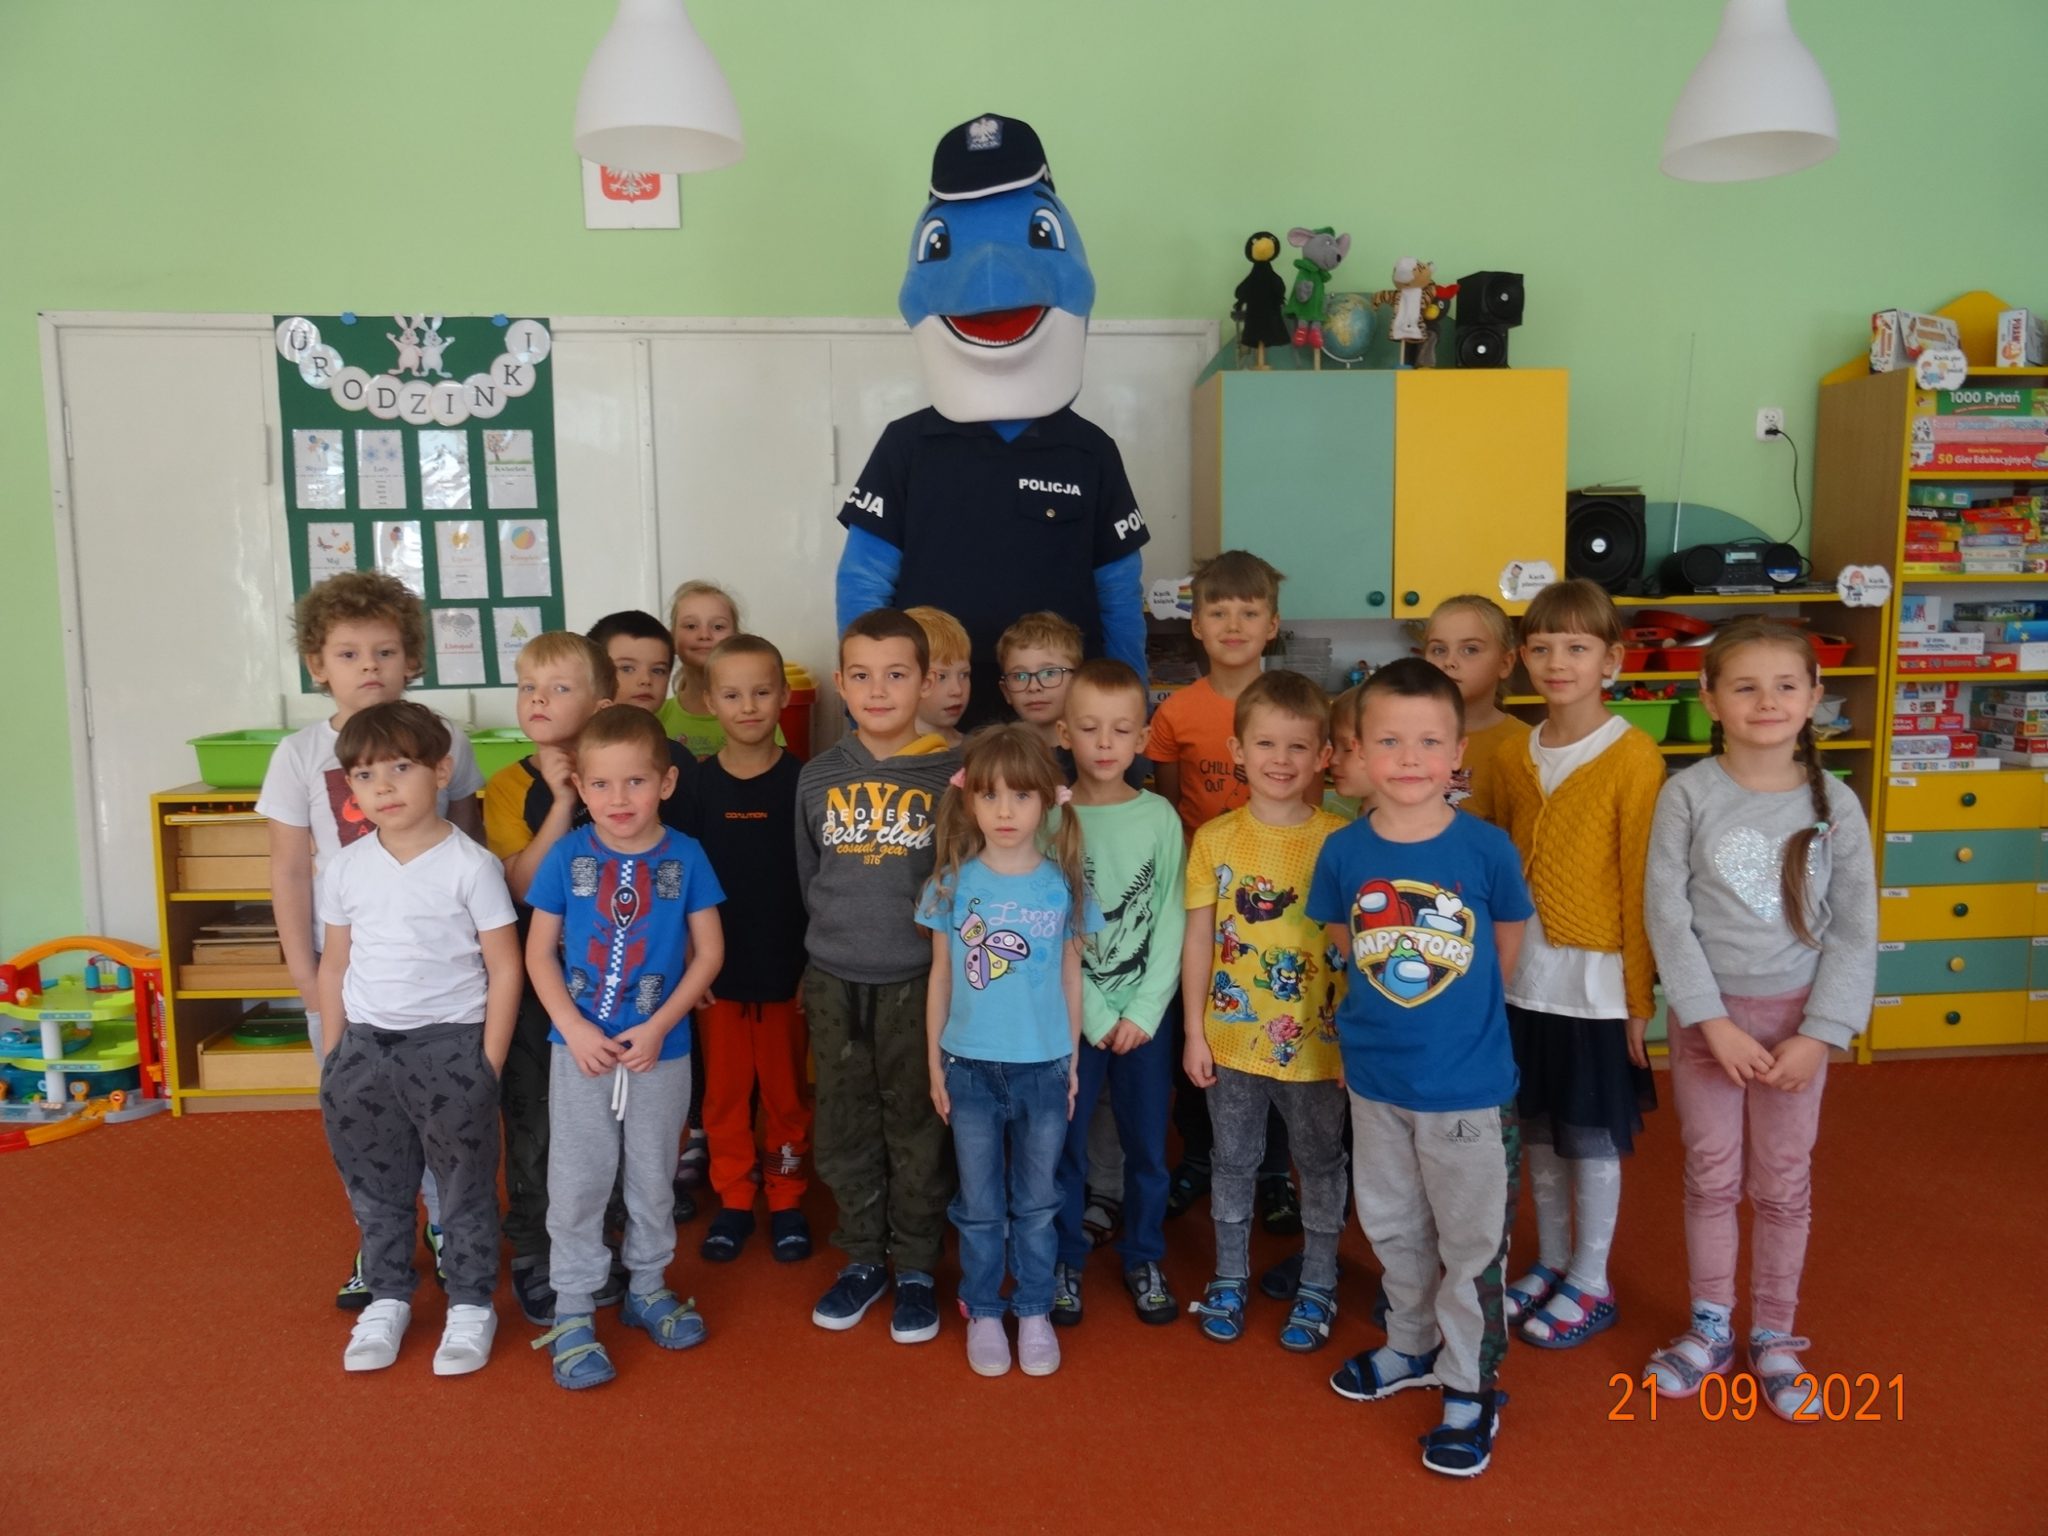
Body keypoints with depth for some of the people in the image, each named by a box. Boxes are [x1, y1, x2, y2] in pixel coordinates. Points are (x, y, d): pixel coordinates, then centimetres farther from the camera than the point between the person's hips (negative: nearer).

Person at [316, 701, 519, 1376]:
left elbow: (504, 969, -9)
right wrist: (332, 1060, 9)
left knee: (464, 1185, 8)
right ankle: (387, 1299, 35)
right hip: (365, 1046, 4)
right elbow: (334, 965, 11)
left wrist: (487, 1066, -10)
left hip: (450, 1044, -4)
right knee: (375, 1187, 17)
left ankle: (471, 1304, 25)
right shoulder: (345, 868, 1)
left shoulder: (470, 865, -12)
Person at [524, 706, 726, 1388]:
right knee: (576, 1182, 8)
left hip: (660, 1050, 0)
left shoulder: (685, 856, -8)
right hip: (579, 1049, 0)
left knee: (654, 1177, 16)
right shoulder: (567, 856, -7)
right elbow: (539, 953, -2)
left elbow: (709, 952, -4)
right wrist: (574, 1029, -13)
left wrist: (658, 1027, -13)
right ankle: (573, 1310, 23)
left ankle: (648, 1287, 36)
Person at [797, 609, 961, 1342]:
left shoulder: (951, 774, -8)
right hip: (834, 981, 3)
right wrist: (841, 935, 12)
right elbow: (808, 879, 13)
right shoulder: (817, 777, 2)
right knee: (844, 1129, 13)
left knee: (917, 1129, 8)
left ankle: (916, 1268, 24)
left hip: (918, 980, -3)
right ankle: (862, 1259, 30)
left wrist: (910, 928, -3)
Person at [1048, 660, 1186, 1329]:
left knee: (1147, 1145, 12)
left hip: (1146, 1013, 1)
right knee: (1065, 1145, 9)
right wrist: (1095, 1015, -11)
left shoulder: (1161, 818, -2)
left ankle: (1143, 1259, 32)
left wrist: (1142, 1011, -10)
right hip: (1069, 1015, -1)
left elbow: (1171, 921, -3)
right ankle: (1064, 1261, 28)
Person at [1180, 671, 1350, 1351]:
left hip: (1317, 1040, -1)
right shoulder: (1214, 839, -5)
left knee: (1320, 1165, 15)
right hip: (1232, 1037, 2)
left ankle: (1317, 1288, 35)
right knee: (1233, 1162, 17)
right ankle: (1229, 1281, 36)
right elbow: (1198, 939, 0)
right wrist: (1194, 1032, 0)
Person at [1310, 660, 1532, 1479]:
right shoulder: (1344, 851, -9)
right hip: (1375, 1078, 3)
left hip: (1469, 1083, -3)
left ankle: (1470, 1387, 29)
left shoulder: (1486, 847, -15)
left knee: (1471, 1241, 11)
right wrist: (1390, 1011, 1)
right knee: (1393, 1227, 21)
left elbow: (1507, 945, -1)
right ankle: (1411, 1345, 44)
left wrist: (1452, 1010, 5)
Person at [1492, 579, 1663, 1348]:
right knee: (1539, 1131, 16)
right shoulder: (1513, 759, 5)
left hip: (1594, 980, -5)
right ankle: (1549, 1263, 34)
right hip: (1522, 977, 5)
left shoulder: (1633, 756, -11)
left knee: (1593, 1137, 8)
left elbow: (1643, 884, -11)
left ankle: (1591, 1283, 26)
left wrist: (1639, 995, -10)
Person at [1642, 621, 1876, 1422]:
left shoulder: (1834, 803, -6)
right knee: (1711, 1177, 11)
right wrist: (1715, 1021, -14)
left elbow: (1855, 930, -4)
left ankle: (1773, 1336, 29)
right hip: (1705, 1014, -1)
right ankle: (1709, 1325, 29)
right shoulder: (1687, 794, -10)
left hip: (1795, 1015, 1)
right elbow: (1667, 917, -11)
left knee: (1784, 1183, 12)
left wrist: (1819, 1032, -10)